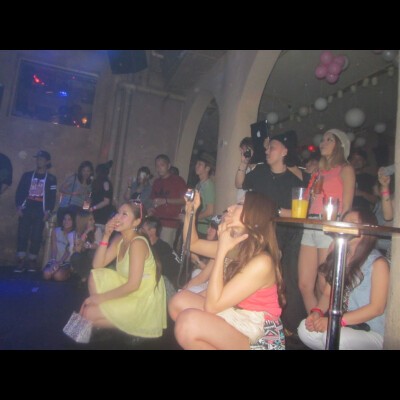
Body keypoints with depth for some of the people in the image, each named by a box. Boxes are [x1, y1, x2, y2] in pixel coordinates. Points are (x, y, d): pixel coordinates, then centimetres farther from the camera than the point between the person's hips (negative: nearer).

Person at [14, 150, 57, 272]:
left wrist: (48, 211, -7)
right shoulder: (27, 175, 12)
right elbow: (19, 191, 7)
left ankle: (32, 262, 8)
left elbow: (52, 197, 2)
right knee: (22, 235, -4)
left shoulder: (51, 179, 7)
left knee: (36, 237, -1)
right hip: (26, 210, 2)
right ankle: (21, 262, 1)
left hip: (40, 212, -1)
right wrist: (18, 207, -4)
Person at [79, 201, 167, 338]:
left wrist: (101, 297, -17)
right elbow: (97, 266, -1)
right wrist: (106, 236, -9)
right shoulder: (118, 240, 3)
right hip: (128, 293, 8)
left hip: (144, 301, -8)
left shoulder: (137, 243, -23)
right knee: (95, 275, -1)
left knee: (89, 313, -11)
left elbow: (133, 285, -25)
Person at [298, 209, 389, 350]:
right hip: (343, 327, 5)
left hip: (372, 333, -5)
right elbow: (328, 294, 7)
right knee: (304, 328, -20)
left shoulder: (378, 263, -11)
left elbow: (377, 308, -16)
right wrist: (317, 312, -16)